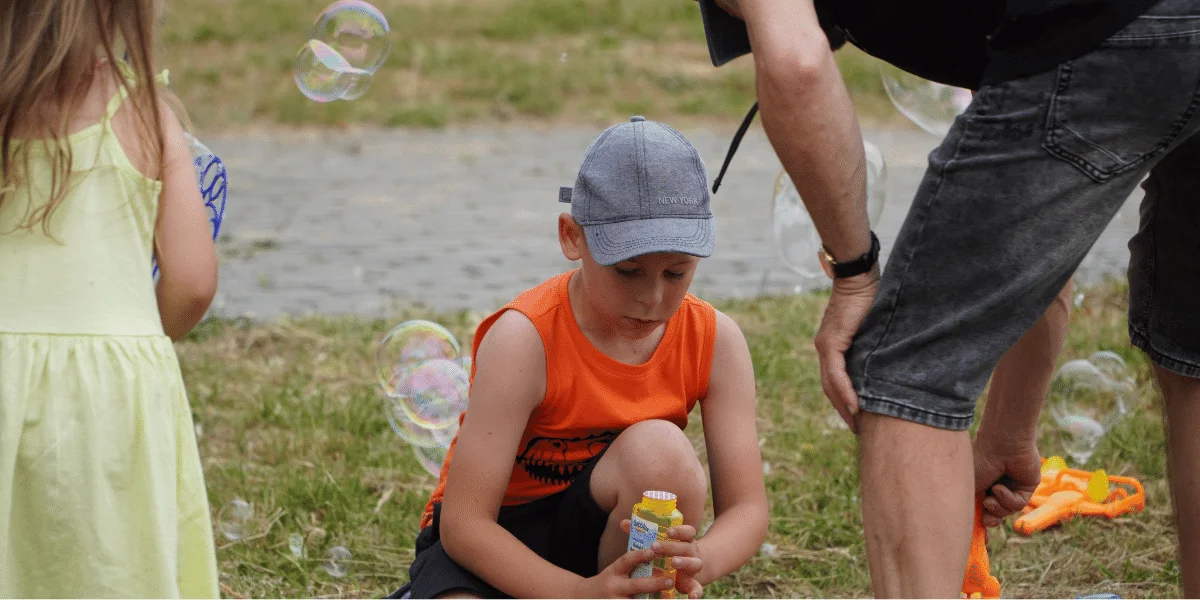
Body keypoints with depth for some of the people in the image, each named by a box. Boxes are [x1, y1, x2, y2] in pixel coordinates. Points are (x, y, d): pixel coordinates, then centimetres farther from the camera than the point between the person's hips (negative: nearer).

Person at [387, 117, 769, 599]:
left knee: (661, 450, -29)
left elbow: (746, 509, -12)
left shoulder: (715, 341, -11)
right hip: (495, 542, -4)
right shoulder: (523, 339, -23)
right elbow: (464, 522, -25)